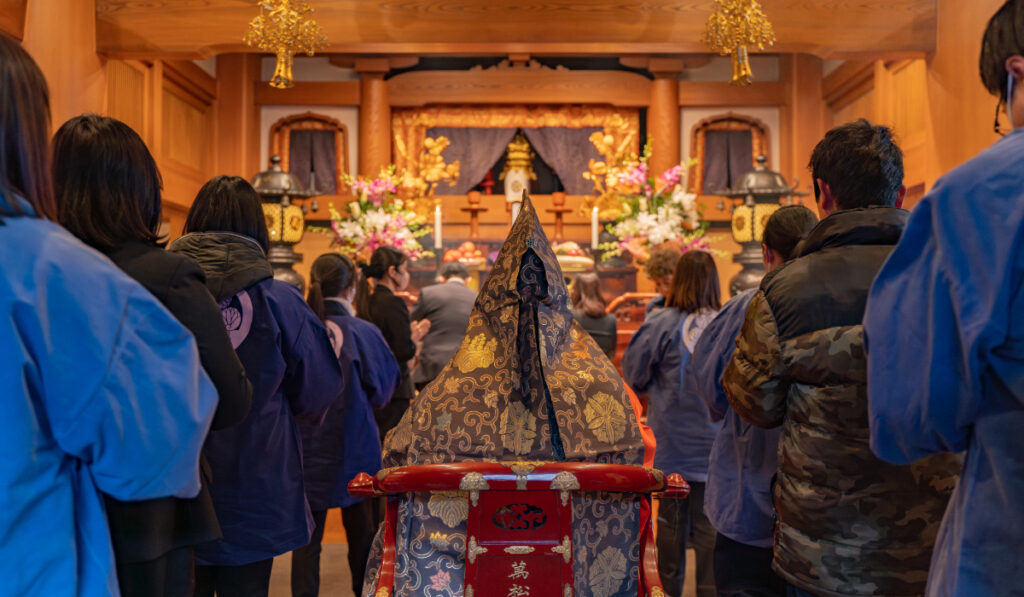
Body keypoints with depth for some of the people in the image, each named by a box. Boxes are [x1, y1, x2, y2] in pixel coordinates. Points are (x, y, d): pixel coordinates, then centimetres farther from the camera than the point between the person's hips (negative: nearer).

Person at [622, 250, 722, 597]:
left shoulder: (662, 323, -11)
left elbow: (632, 374, 0)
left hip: (673, 443, -1)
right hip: (714, 444, 1)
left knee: (670, 520, 12)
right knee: (708, 523, 8)